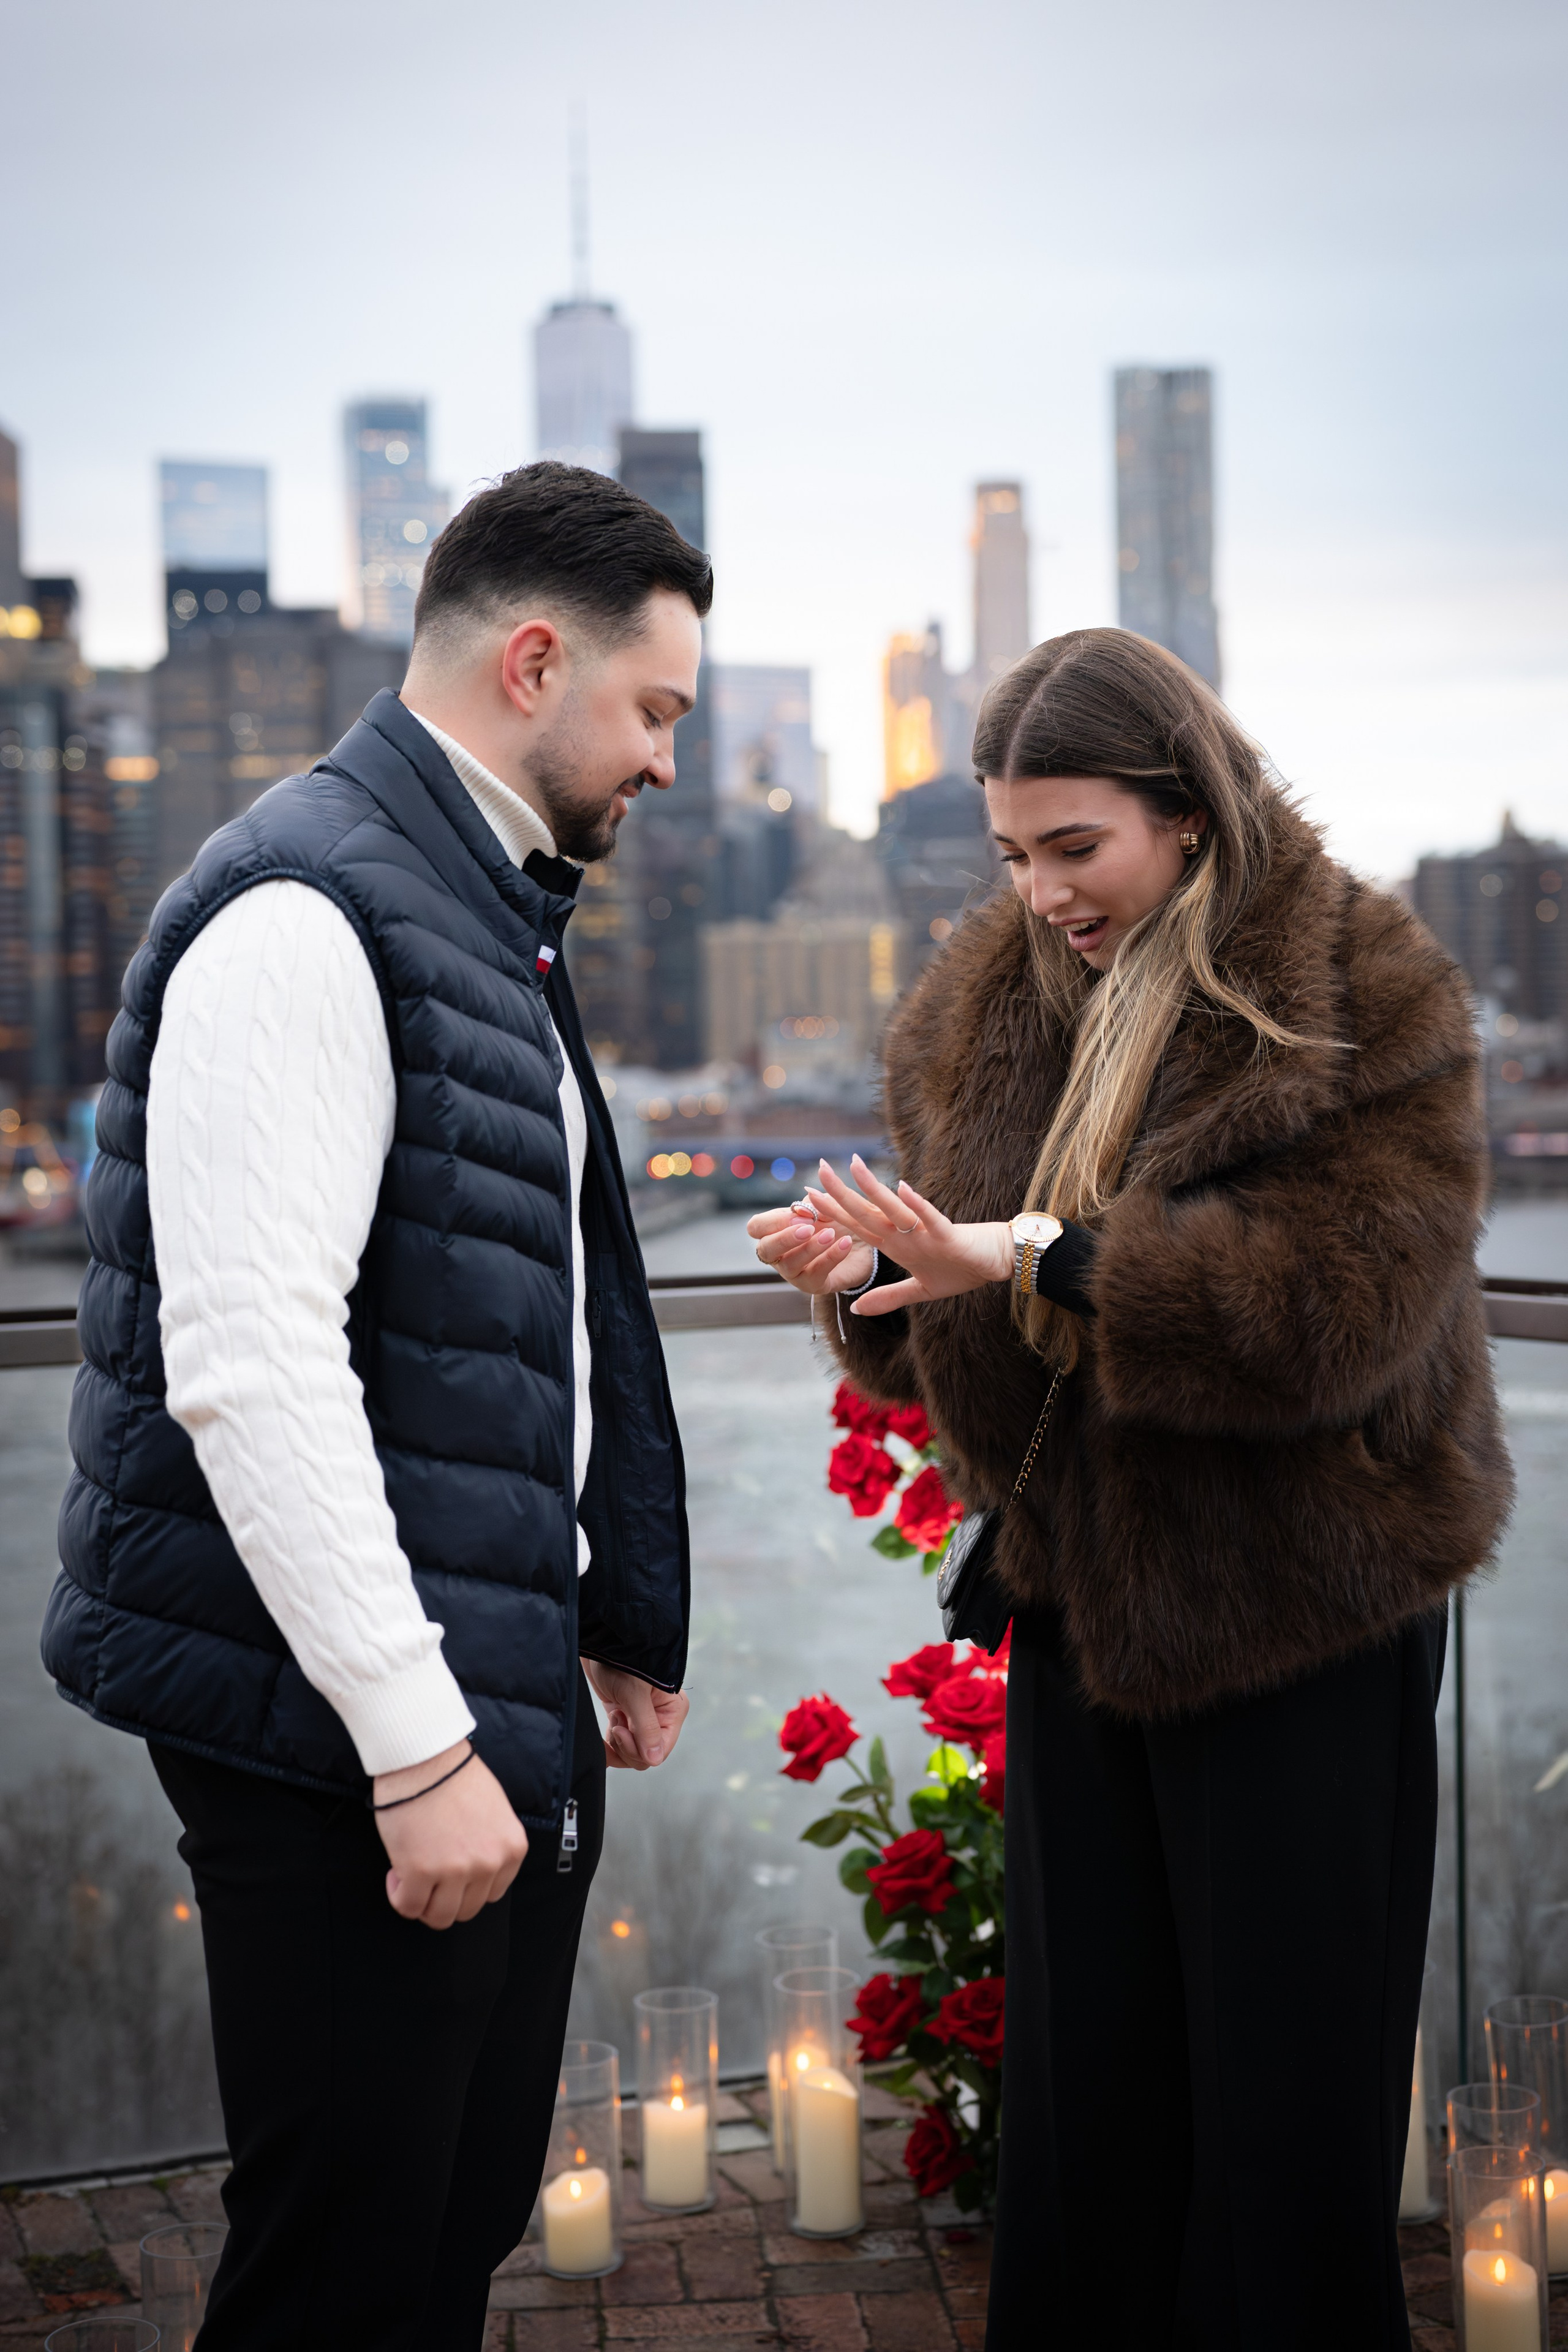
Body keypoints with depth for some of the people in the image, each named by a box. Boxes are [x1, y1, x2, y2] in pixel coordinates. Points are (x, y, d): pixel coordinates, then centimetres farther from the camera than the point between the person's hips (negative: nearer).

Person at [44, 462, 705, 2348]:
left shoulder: (488, 915, 17)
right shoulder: (307, 913, -15)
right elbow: (245, 1365, -22)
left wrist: (622, 1619, 19)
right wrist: (417, 1739, -22)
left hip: (507, 1704, 9)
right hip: (349, 1739, -9)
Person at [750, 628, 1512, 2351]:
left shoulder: (1364, 1000, -12)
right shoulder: (991, 1004, 6)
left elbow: (1338, 1302, -23)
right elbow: (962, 1330, 12)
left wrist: (1045, 1261, -28)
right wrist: (870, 1273, -12)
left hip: (1299, 1631, -5)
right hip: (1076, 1606, 5)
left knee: (1287, 2095, 5)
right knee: (1078, 2072, 13)